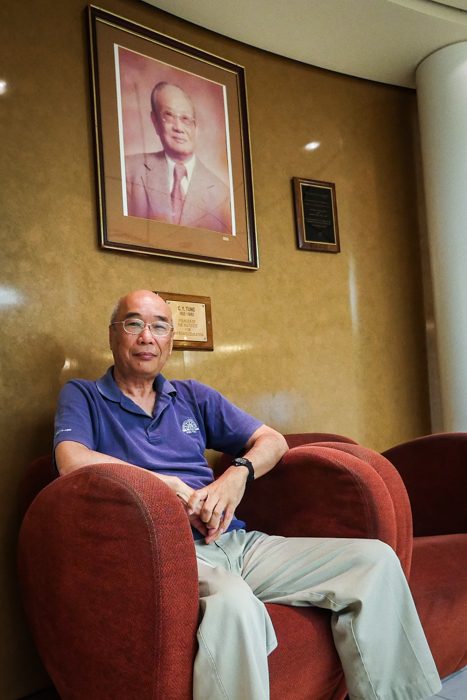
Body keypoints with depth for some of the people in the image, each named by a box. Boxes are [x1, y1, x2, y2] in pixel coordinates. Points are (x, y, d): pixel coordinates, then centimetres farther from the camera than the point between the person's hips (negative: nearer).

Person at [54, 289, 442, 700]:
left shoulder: (192, 397, 21)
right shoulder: (83, 397, 9)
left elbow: (273, 441, 20)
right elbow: (73, 462, -13)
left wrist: (237, 475, -3)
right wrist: (173, 487, -10)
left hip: (237, 542, 6)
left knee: (376, 560, -7)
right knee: (232, 602, -41)